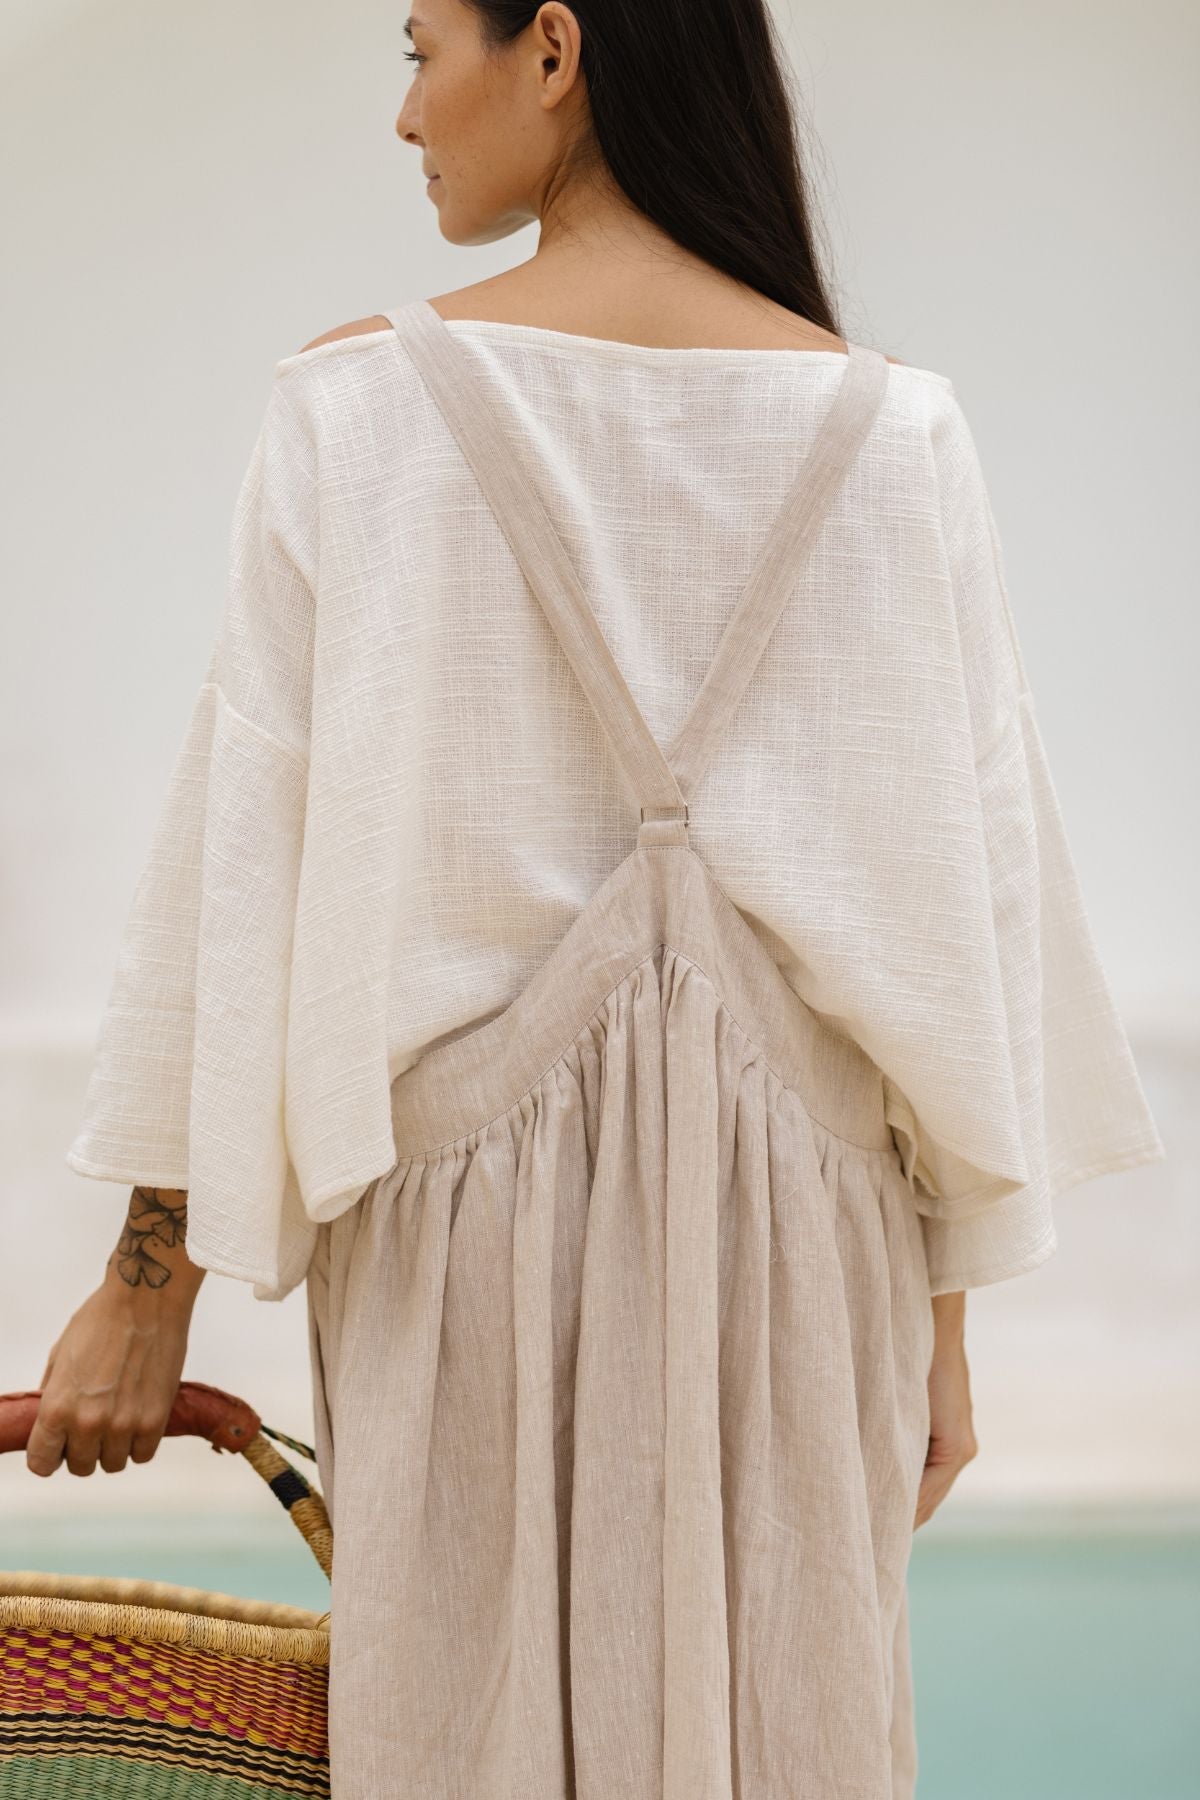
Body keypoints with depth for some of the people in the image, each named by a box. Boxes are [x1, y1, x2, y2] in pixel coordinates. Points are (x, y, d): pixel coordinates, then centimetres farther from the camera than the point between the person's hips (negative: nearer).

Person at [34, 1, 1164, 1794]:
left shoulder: (359, 401, -7)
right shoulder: (889, 426, -1)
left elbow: (242, 853, -5)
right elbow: (959, 882, 1)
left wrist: (149, 1279, 3)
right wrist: (943, 1322, 10)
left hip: (466, 1178, -2)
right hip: (794, 1188, 2)